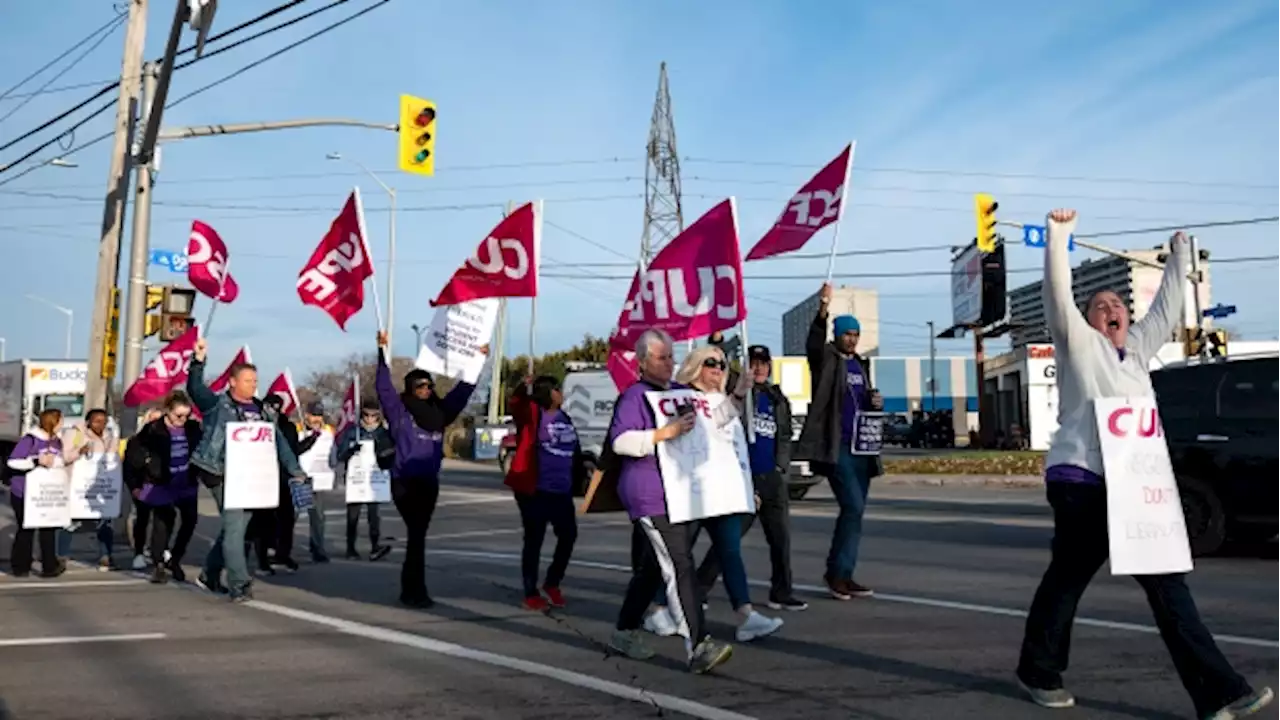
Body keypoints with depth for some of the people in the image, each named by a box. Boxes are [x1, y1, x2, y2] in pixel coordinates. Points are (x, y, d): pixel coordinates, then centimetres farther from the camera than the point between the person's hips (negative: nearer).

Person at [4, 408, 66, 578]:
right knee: (25, 529, 6)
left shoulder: (57, 441, 5)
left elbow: (60, 461, 6)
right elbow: (12, 461, -20)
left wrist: (52, 461, -13)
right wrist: (37, 461, -25)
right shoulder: (30, 439, -16)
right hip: (24, 492, -6)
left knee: (48, 527, 6)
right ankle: (20, 566, 19)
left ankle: (50, 565, 14)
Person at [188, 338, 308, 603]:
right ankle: (239, 585, -6)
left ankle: (210, 575, 31)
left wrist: (295, 471, 8)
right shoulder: (217, 403, 1)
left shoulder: (263, 411, 16)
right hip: (223, 475, -6)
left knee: (235, 527, 12)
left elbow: (278, 441, 15)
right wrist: (198, 360, -29)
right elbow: (194, 388, -15)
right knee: (234, 526, -10)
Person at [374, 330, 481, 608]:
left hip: (429, 483, 5)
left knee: (417, 535, 11)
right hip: (405, 482, -5)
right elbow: (383, 385, -12)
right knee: (417, 535, -10)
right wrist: (383, 351, -20)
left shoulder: (439, 412, 10)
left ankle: (409, 589, 20)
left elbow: (462, 390, 16)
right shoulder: (399, 411, -3)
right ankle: (416, 591, -5)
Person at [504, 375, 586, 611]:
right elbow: (515, 407, -27)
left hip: (562, 491, 7)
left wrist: (580, 475, 19)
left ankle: (552, 583, 30)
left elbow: (574, 451, 19)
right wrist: (523, 389, -46)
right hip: (536, 490, -7)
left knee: (569, 535, 11)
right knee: (534, 540, 1)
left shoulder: (564, 418, 12)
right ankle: (531, 594, 11)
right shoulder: (533, 414, -6)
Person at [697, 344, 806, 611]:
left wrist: (781, 467, 9)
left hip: (772, 478, 6)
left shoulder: (778, 399, 13)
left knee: (781, 537, 8)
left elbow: (785, 438, 18)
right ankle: (698, 588, 7)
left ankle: (781, 593, 20)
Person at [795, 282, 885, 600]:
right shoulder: (825, 358, -3)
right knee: (853, 506, -15)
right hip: (835, 446, -7)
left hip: (861, 447, 8)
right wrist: (822, 311, -42)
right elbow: (813, 343, -26)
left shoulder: (861, 364, 17)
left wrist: (875, 402, 3)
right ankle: (836, 571, -1)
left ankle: (843, 574, 17)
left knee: (855, 511, 9)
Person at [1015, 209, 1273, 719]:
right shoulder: (1079, 345, 1)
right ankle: (1039, 671, 22)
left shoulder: (1138, 348, 20)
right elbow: (1059, 294, -10)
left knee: (1166, 585, -1)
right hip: (1081, 482, -6)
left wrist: (1178, 255, 30)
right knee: (1066, 579, 5)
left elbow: (1167, 307, 28)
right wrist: (1058, 237, -13)